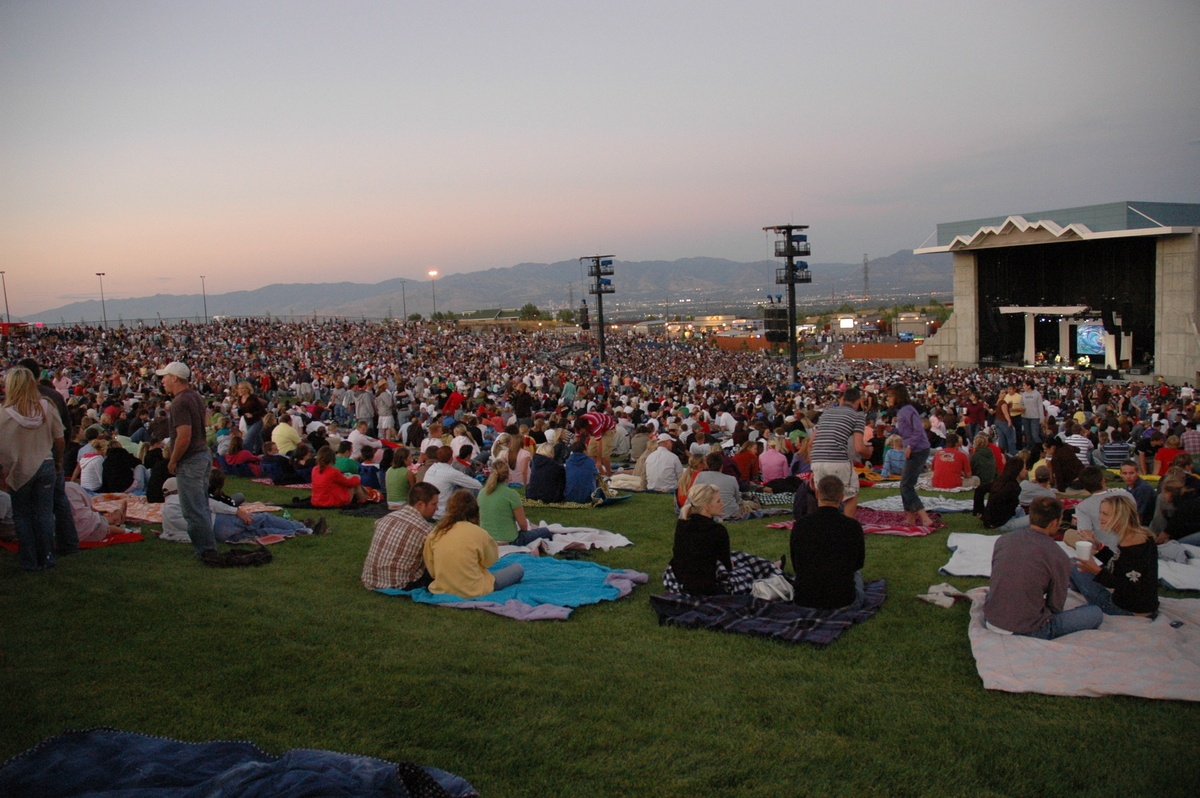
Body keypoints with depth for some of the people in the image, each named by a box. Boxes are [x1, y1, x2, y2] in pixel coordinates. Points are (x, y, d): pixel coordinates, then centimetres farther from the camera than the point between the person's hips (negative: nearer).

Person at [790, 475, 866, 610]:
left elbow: (796, 565, 5)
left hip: (804, 602, 1)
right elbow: (859, 563, 8)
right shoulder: (853, 526, -12)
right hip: (843, 603, -1)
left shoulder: (800, 524, -9)